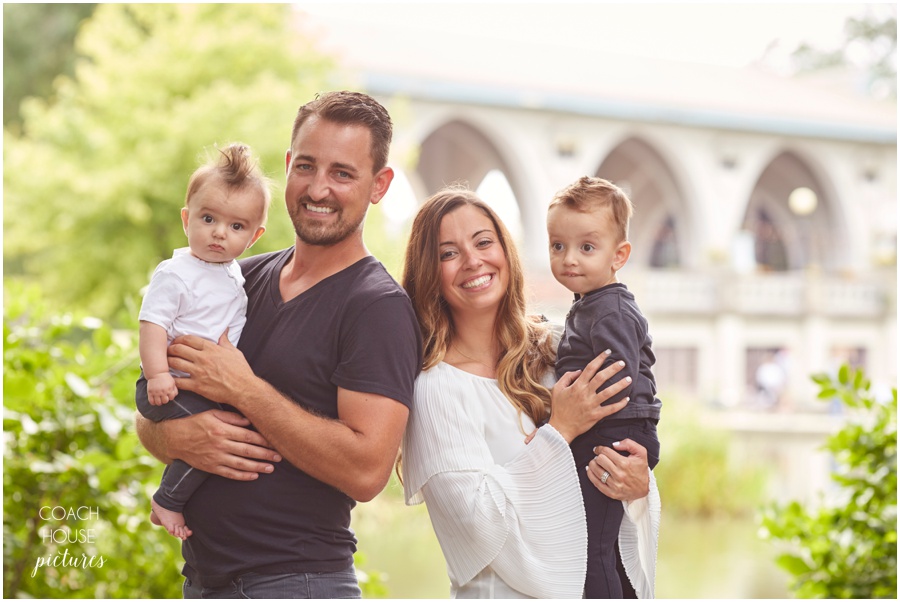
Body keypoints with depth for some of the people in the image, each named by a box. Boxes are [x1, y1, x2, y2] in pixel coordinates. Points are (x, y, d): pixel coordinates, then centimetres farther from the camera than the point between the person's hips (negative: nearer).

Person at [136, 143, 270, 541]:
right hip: (172, 388, -9)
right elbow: (153, 324, -21)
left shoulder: (235, 274, 11)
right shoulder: (175, 275, -14)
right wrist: (157, 375, -31)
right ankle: (167, 502, -11)